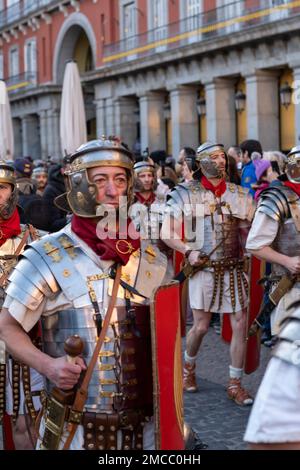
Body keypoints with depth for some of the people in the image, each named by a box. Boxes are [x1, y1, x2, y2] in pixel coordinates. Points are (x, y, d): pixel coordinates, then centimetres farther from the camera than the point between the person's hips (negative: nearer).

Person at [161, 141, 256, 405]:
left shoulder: (240, 195, 6)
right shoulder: (186, 194, -2)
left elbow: (248, 232, 12)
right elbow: (167, 234, 1)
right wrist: (188, 251, -14)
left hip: (234, 268, 3)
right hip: (204, 268, -2)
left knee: (240, 324, -1)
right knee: (201, 326, 3)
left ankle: (235, 383, 11)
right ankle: (189, 366, 33)